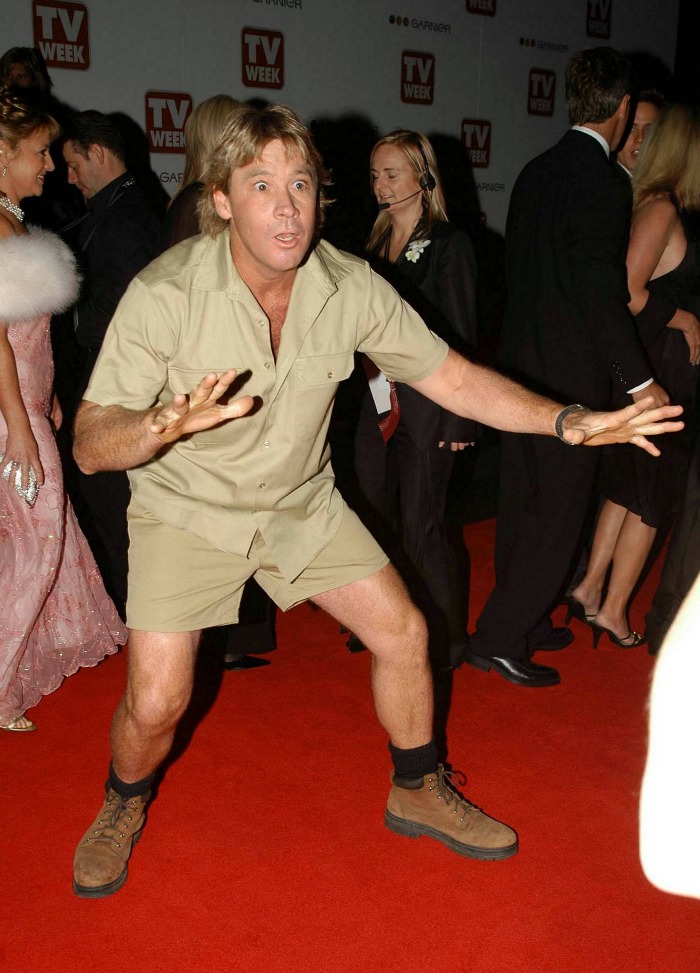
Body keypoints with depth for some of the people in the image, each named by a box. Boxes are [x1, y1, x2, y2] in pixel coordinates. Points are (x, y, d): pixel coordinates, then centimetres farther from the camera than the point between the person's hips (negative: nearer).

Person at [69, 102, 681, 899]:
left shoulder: (350, 286, -13)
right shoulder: (165, 293, -24)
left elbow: (449, 375, -6)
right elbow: (91, 444, -24)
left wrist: (569, 423, -15)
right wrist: (164, 425, -46)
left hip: (302, 503, 4)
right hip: (188, 507, -3)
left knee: (403, 633, 4)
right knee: (155, 703, -11)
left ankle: (418, 794, 31)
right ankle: (123, 806, 26)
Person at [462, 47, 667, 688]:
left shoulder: (534, 174, 8)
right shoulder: (604, 185, -16)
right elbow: (603, 296, -20)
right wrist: (639, 381, -13)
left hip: (521, 364, 8)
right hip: (573, 376, -8)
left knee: (522, 503, 17)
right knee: (559, 515, 2)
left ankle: (526, 620, 32)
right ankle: (500, 640, 5)